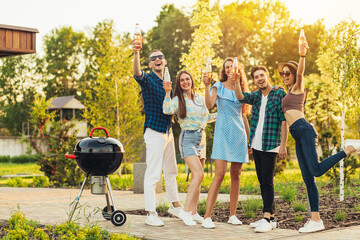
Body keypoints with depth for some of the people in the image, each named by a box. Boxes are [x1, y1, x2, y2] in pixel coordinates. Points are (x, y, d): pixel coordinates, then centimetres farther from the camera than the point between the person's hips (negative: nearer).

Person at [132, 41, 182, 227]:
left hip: (168, 131, 8)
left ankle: (175, 205, 32)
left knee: (171, 171, 18)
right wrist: (136, 54, -48)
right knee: (153, 174, -10)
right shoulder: (148, 80, -6)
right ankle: (151, 213, -9)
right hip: (154, 131, -8)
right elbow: (137, 73, -32)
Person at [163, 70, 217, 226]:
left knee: (196, 177, 6)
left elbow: (206, 117, 23)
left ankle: (194, 213, 12)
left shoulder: (200, 98, 12)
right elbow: (167, 110, -22)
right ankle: (186, 211, -18)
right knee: (198, 174, -20)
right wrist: (167, 92, -24)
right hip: (188, 138, -6)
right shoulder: (178, 100, -2)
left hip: (201, 138, 6)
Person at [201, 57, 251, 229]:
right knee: (219, 174, -14)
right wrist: (206, 86, -22)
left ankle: (232, 215, 13)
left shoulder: (241, 89, 15)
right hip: (223, 132, -5)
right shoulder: (219, 86, 4)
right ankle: (207, 217, -14)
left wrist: (250, 137, 18)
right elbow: (209, 105, -13)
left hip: (239, 134, 5)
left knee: (236, 175, 5)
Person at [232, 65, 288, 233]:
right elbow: (240, 97, -4)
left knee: (267, 181, -9)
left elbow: (284, 121, -8)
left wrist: (283, 145, -12)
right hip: (256, 145, 7)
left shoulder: (280, 94, -5)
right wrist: (236, 82, -22)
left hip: (270, 146, -7)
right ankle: (271, 217, 16)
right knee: (262, 181, 9)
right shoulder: (256, 96, 13)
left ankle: (267, 219, -8)